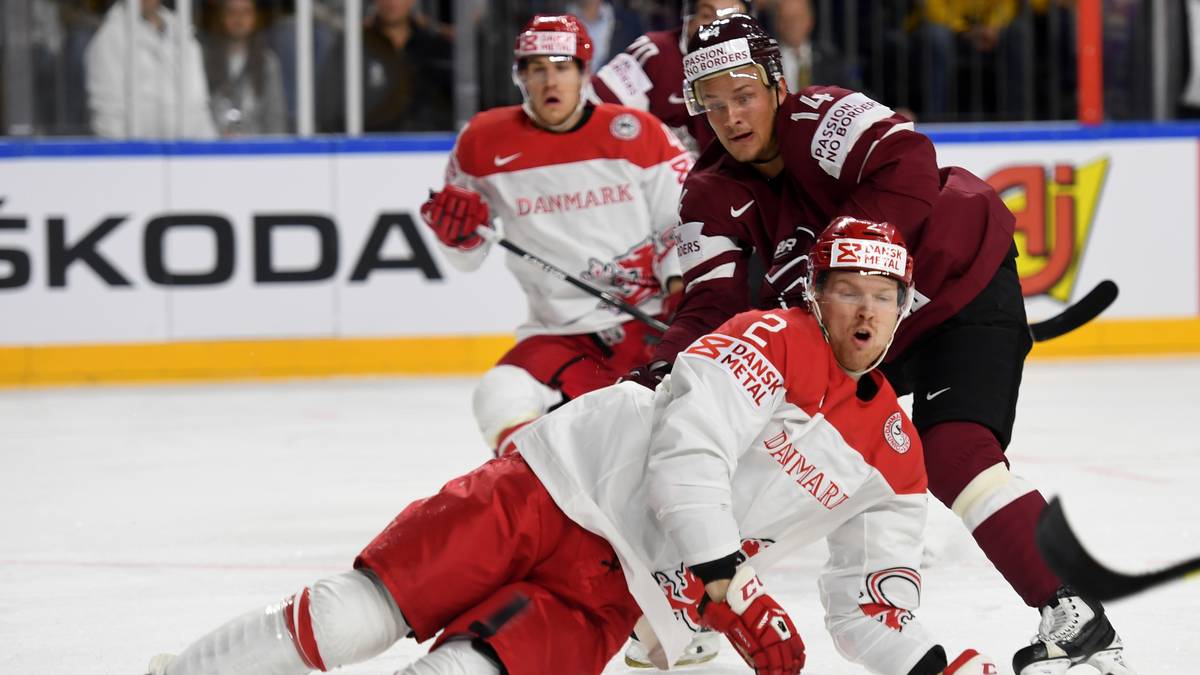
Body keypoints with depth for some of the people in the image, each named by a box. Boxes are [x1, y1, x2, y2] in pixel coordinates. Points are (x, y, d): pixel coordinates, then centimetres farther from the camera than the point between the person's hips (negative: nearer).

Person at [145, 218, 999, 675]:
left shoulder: (892, 458, 10)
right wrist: (732, 587, -23)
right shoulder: (774, 340, -5)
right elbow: (687, 452, -16)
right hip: (561, 491, -3)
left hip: (612, 594, 3)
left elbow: (873, 603, 12)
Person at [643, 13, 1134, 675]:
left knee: (953, 454, -24)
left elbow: (909, 173, -41)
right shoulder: (711, 197, -7)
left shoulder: (823, 118, -25)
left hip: (965, 286, -8)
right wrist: (665, 367, -33)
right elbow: (713, 304, -13)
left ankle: (1077, 622, -26)